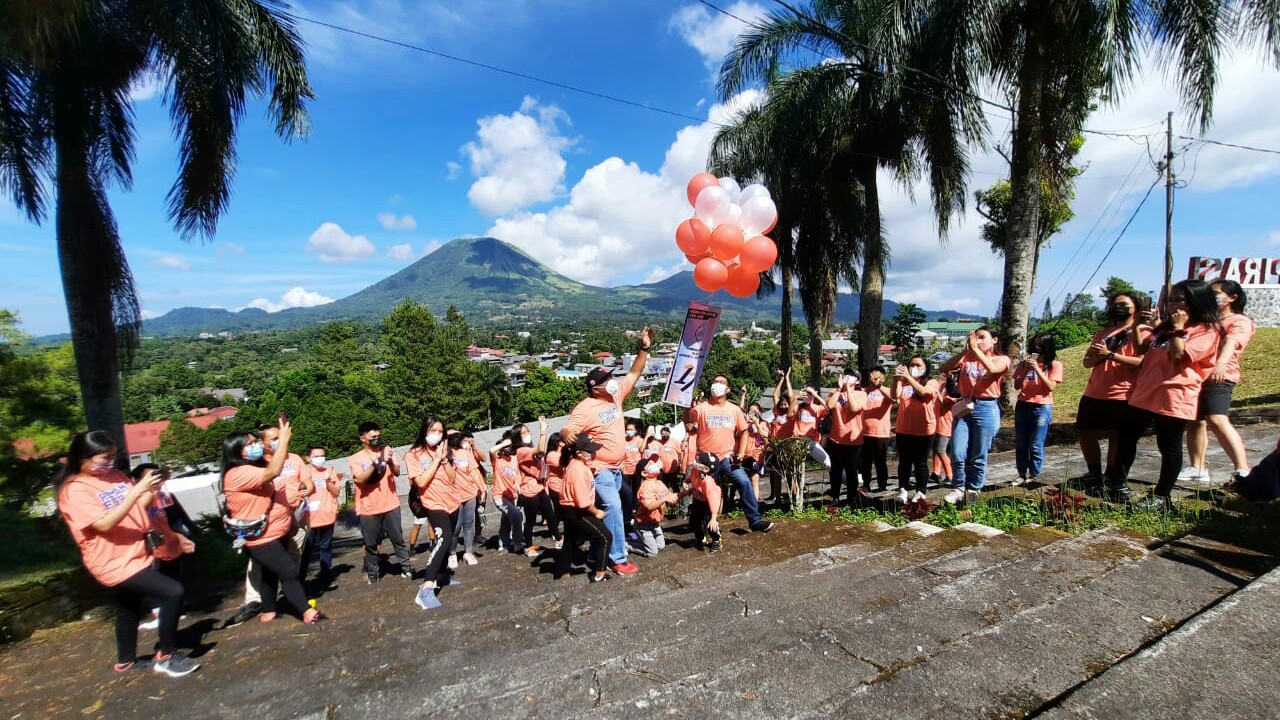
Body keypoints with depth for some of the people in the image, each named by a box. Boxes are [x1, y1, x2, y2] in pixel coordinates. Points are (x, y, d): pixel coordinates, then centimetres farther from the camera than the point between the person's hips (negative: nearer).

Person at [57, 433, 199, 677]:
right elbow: (105, 523, -27)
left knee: (129, 611, 24)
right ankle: (165, 657, -6)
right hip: (115, 562, -8)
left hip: (137, 555, 8)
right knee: (173, 591, -19)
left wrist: (152, 490, -10)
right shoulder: (74, 491, -16)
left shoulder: (116, 475, 4)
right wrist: (137, 490, -33)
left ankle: (125, 662, 44)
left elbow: (140, 507, 9)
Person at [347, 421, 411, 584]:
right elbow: (360, 479, -16)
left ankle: (406, 567, 14)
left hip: (390, 505, 1)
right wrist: (375, 464, -30)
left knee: (398, 539, 6)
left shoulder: (387, 450, 4)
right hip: (368, 508, -1)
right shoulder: (355, 459, -1)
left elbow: (397, 473, -8)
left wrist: (391, 462, -29)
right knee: (371, 544, 8)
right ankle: (372, 573, 21)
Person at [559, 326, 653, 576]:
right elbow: (567, 430, -23)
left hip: (616, 468, 8)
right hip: (599, 469, -8)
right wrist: (567, 434, -48)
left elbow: (634, 373, 6)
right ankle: (618, 559, -6)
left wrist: (644, 348, -3)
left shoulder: (616, 394, 0)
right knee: (613, 507, -15)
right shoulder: (585, 409, -20)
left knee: (606, 510, 17)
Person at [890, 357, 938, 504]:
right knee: (904, 461, 8)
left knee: (921, 463, 5)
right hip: (903, 430, 3)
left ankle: (920, 493, 12)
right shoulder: (903, 382, 6)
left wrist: (908, 377, -30)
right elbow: (894, 395, -12)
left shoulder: (931, 383, 0)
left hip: (923, 430, -2)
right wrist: (895, 379, -27)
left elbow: (923, 392, -22)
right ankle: (903, 490, 14)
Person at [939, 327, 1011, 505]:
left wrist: (975, 348, -18)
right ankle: (958, 488, 15)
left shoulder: (1002, 359, 2)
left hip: (987, 409, -2)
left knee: (978, 456, 6)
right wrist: (964, 350, -10)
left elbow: (992, 368, -21)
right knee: (957, 453, -1)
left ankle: (973, 491, 21)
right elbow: (945, 368, -4)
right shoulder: (967, 357, 9)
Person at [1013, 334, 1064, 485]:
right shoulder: (1024, 363, 7)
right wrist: (1026, 370, -12)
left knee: (1036, 445, -1)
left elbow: (1051, 387, -11)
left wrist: (1037, 369, -16)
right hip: (1022, 406, 3)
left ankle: (1034, 476, 9)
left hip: (1042, 408, -3)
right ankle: (1022, 475, 14)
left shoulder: (1054, 364, -1)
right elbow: (1016, 385, 2)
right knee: (1020, 443, 5)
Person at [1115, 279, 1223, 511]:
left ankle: (1162, 496, 11)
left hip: (1174, 398, -8)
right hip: (1144, 394, 8)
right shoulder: (1166, 326, 18)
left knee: (1169, 447, 3)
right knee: (1125, 438, 11)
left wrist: (1179, 328, -11)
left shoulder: (1207, 330, -5)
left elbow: (1178, 355, -19)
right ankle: (1116, 483, 21)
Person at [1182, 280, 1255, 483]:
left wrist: (1221, 362, -40)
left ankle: (1243, 471, -24)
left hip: (1219, 377, -8)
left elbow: (1232, 341, -19)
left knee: (1217, 420, -23)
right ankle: (1196, 468, 18)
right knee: (1194, 422, 11)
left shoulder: (1239, 321, 1)